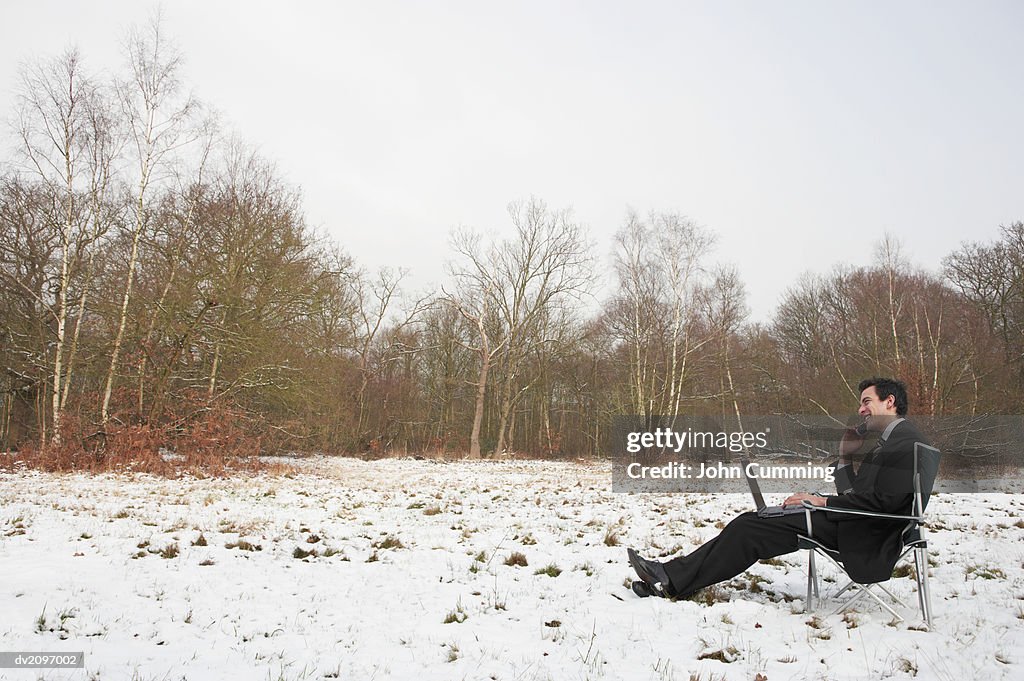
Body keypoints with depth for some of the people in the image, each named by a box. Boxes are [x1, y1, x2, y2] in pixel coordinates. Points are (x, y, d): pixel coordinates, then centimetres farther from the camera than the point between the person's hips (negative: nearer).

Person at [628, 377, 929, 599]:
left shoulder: (906, 441, -9)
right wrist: (845, 458, 7)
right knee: (751, 523, -3)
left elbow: (885, 500, -21)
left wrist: (825, 502, -17)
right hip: (853, 526, 9)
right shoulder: (887, 444, 22)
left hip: (864, 539, -9)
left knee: (751, 526, -16)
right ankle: (673, 577, -6)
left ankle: (674, 579, -9)